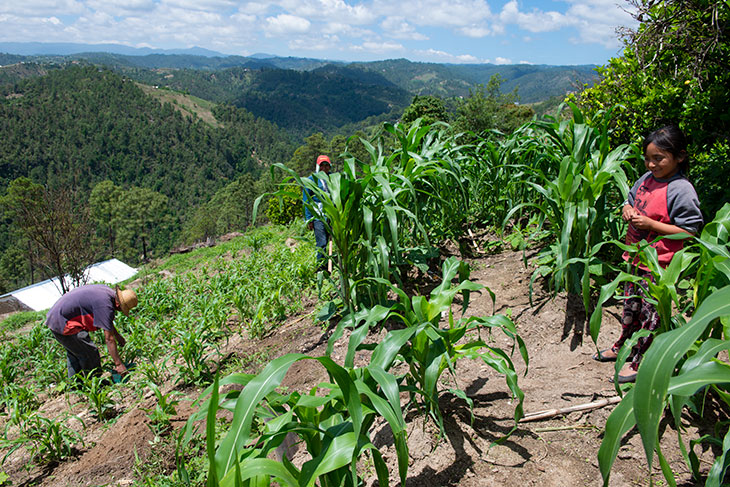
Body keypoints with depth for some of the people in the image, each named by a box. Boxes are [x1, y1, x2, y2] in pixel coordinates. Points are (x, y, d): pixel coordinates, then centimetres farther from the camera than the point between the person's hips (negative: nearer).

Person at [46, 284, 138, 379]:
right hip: (62, 325, -11)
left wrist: (117, 335, 29)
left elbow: (106, 320, 22)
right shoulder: (105, 305, -26)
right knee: (90, 354, -7)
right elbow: (109, 338, -24)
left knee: (74, 353, 25)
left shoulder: (108, 292, 3)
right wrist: (118, 364, -19)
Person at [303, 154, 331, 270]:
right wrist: (309, 219, -6)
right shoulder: (311, 179, 1)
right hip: (318, 216, -4)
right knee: (321, 243, -10)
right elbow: (306, 201, 0)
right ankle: (321, 267, -2)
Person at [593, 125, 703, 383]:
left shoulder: (681, 190, -19)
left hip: (659, 265, -8)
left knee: (649, 311, 5)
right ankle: (623, 345, 39)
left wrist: (650, 224, -24)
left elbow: (689, 230, -18)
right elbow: (631, 200, 20)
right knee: (630, 304, 22)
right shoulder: (647, 178, 4)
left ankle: (638, 361, 19)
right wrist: (627, 210, -4)